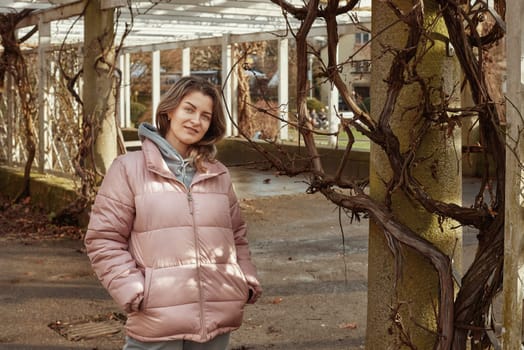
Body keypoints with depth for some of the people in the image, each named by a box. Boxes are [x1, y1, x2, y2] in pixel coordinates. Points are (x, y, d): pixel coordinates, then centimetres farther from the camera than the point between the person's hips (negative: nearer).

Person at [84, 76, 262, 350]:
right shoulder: (129, 168, 0)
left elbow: (236, 235, 22)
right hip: (157, 322, -4)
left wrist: (248, 282, 8)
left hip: (216, 319, 5)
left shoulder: (219, 175, 15)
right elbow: (104, 239, -3)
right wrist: (134, 292, -12)